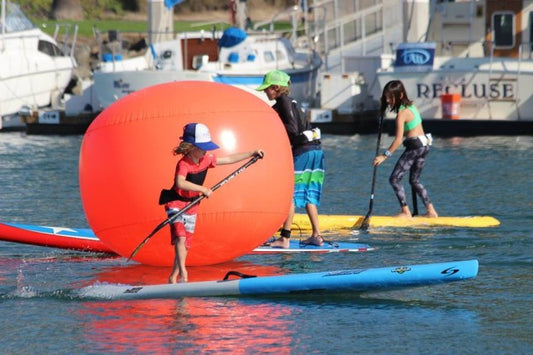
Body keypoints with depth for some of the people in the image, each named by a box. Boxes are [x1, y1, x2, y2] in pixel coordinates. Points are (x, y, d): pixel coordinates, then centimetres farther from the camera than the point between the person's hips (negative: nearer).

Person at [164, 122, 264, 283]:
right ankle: (182, 271, -28)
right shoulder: (183, 164, -23)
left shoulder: (206, 160, 0)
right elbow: (180, 183, -41)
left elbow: (229, 159, 11)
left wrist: (252, 154, 11)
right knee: (180, 237, -24)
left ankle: (173, 278, 14)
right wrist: (202, 189, -43)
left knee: (186, 244, 7)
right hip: (176, 204, -7)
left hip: (191, 206, 7)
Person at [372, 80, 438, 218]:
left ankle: (406, 212, -11)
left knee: (394, 179, -6)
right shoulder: (411, 105, 9)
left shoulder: (402, 114, -16)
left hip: (414, 146, -9)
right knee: (415, 181, 19)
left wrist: (385, 155, -20)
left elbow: (398, 139, -22)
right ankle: (431, 211, 15)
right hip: (424, 145, 9)